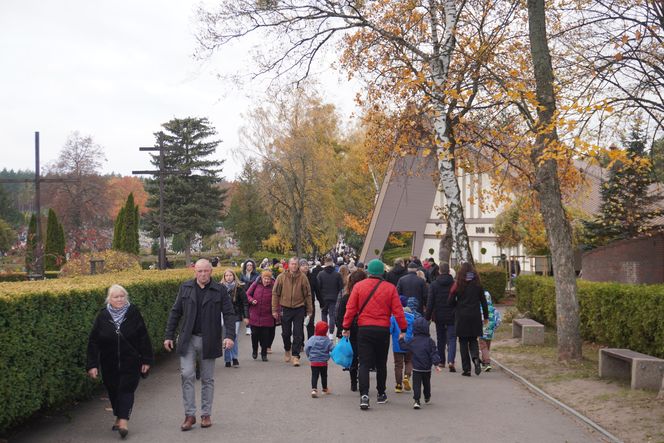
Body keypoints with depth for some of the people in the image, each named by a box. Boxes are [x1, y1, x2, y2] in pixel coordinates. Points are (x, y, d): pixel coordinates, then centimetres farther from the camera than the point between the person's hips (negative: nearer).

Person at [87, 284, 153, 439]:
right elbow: (93, 342, -1)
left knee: (126, 389, -8)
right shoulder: (102, 316, -1)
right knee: (113, 390, 11)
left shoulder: (133, 313, -3)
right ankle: (119, 417, 28)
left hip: (130, 362, -2)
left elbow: (143, 338, -1)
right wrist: (92, 365, -5)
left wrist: (146, 360, -2)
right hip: (109, 364, 2)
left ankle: (124, 420, -10)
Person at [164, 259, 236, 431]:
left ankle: (206, 415, 18)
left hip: (209, 341, -1)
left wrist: (230, 336, -15)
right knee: (187, 375, -7)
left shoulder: (219, 290, -1)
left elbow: (229, 314, -1)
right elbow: (175, 312, 10)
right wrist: (169, 336, 6)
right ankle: (190, 415, 2)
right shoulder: (185, 288, 5)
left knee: (207, 378, 8)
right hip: (188, 339, 1)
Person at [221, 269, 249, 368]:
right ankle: (228, 359, 13)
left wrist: (246, 317, -3)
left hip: (236, 316, -1)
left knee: (235, 337, -7)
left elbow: (245, 303, 2)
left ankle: (234, 357, 6)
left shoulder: (239, 288, 0)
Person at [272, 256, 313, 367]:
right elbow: (275, 294, 1)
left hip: (299, 309, -1)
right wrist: (275, 310, -3)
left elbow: (308, 294, 3)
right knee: (286, 333, 12)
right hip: (285, 309, 1)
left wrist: (309, 310, 2)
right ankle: (287, 350, 37)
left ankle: (295, 355, 5)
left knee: (298, 334, -2)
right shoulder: (281, 277, -3)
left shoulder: (303, 278, -2)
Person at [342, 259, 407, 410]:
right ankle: (381, 394, 25)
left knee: (364, 364, 0)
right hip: (383, 330, 1)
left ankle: (364, 394, -16)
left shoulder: (358, 286, -2)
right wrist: (403, 329, 6)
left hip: (364, 330, 0)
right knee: (381, 364, 15)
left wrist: (346, 327, 6)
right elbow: (398, 311, -2)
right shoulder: (390, 288, -2)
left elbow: (351, 309, -1)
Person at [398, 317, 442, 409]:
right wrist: (436, 364, -10)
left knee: (416, 384, -3)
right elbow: (434, 353, -9)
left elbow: (403, 346, 11)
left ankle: (416, 400, -19)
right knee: (427, 383, 21)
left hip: (416, 368, -1)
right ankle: (427, 398, 39)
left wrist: (401, 339, 28)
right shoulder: (429, 341, -5)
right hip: (427, 368, 1)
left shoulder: (412, 341, -2)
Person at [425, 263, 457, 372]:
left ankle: (441, 361, 25)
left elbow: (430, 303, -5)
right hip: (452, 316, -1)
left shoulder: (433, 285, -4)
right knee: (451, 339, -2)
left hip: (439, 317, 1)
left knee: (440, 339, 16)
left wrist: (427, 317, 0)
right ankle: (451, 361, -20)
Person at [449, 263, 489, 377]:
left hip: (461, 316, -2)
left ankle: (466, 369, 5)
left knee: (463, 342, 7)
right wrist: (486, 316, 11)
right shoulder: (477, 284, 0)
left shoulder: (458, 285, -6)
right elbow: (483, 301, 3)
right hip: (475, 316, 2)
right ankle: (476, 358, -15)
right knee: (473, 340, 15)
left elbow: (451, 301, -6)